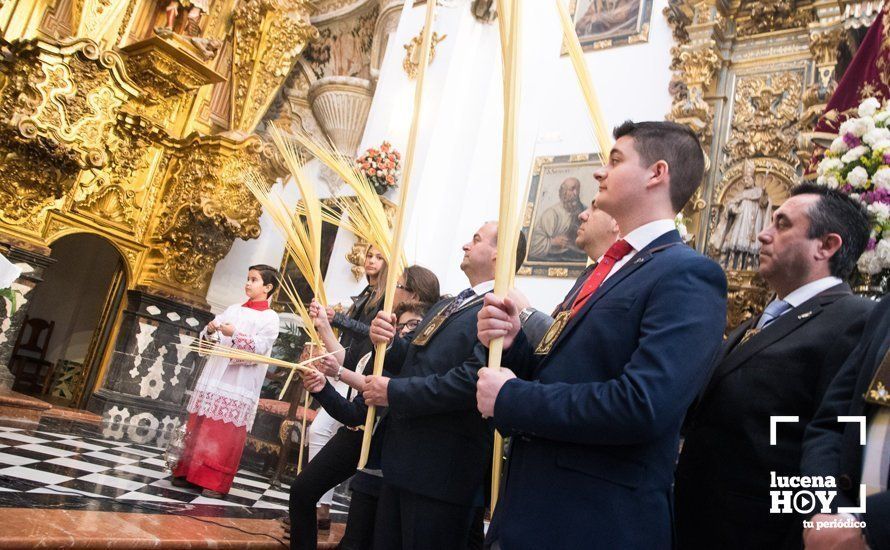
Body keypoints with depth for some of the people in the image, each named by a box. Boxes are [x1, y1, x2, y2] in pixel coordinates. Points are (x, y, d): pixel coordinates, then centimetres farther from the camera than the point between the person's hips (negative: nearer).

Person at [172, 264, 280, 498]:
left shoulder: (270, 318, -1)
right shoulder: (233, 309, 17)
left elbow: (260, 348, -13)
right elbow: (208, 338, 16)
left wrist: (235, 335, -23)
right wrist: (210, 331, -6)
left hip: (240, 384, -6)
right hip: (214, 377, 6)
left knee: (226, 435, -4)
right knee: (198, 428, 9)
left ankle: (216, 483, 4)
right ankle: (188, 472, 20)